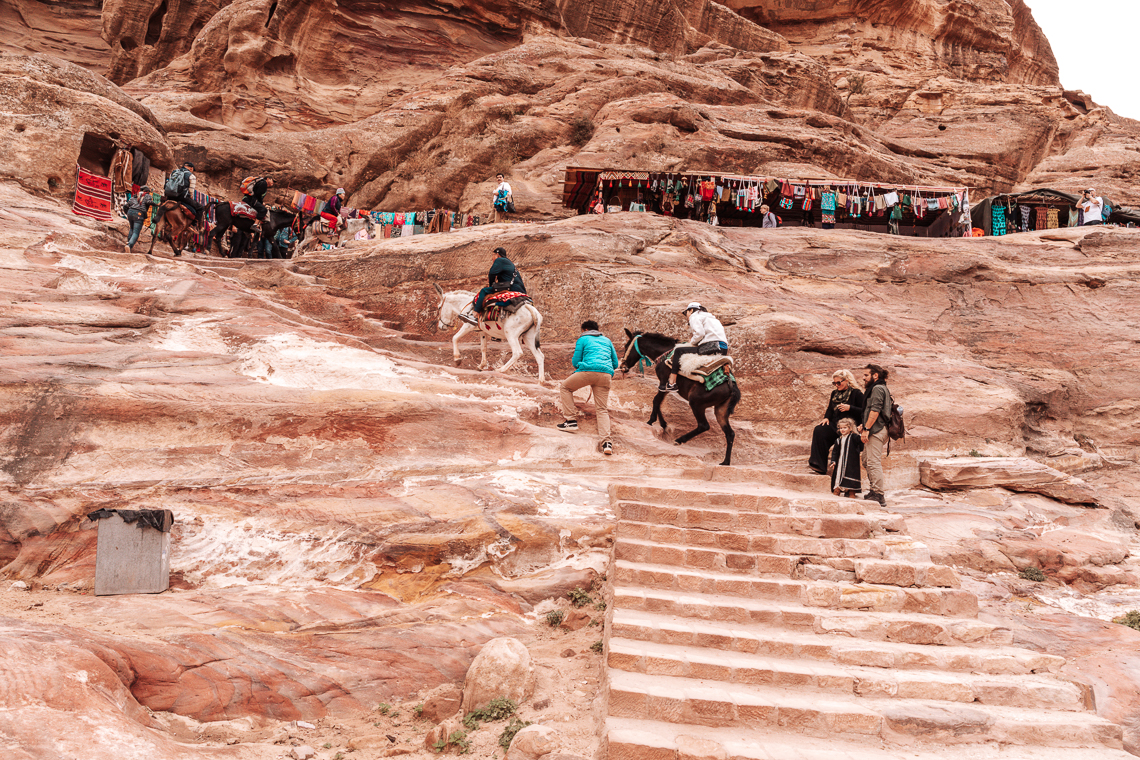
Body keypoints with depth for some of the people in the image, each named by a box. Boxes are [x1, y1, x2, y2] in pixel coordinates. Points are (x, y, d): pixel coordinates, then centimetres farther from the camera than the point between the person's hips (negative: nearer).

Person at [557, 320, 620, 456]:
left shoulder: (583, 339, 14)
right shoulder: (607, 341, 27)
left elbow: (575, 362, 10)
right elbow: (615, 364, 24)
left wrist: (575, 364, 32)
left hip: (588, 370, -4)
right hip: (606, 374, 4)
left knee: (565, 387, 20)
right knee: (602, 409, 5)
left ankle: (571, 420, 13)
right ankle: (606, 441, -14)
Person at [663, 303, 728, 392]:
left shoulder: (694, 316, 6)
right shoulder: (711, 317, 34)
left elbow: (699, 333, -12)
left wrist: (692, 342, 6)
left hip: (711, 347, -9)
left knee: (678, 351, 0)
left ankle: (671, 384, -6)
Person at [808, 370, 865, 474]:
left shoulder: (856, 394, -1)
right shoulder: (834, 393, 19)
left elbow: (863, 412, -6)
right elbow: (830, 409, 23)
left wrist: (849, 408, -18)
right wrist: (826, 418, 2)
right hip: (834, 425, 6)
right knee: (819, 430, -24)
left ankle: (820, 466, -23)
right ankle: (817, 463, -25)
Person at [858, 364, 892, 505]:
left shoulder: (877, 389, -10)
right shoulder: (873, 389, 23)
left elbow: (875, 410, -19)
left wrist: (867, 428, -21)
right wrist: (864, 425, 15)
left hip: (876, 430, -11)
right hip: (874, 430, 11)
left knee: (873, 462, -11)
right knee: (867, 461, 17)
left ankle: (879, 495, -10)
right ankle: (873, 491, 22)